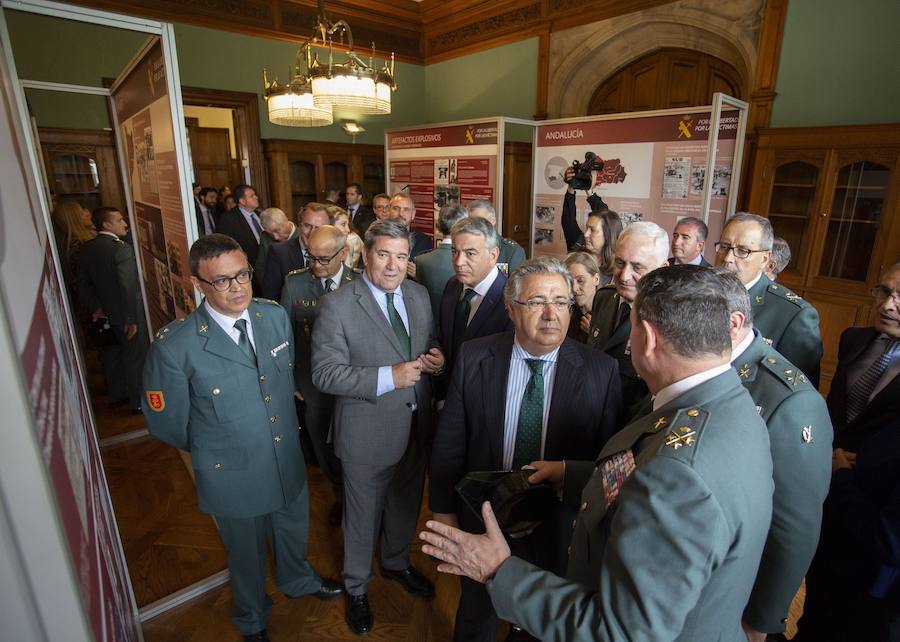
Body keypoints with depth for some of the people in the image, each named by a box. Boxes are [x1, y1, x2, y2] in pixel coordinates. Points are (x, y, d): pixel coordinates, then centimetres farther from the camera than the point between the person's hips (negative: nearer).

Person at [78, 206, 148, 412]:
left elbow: (83, 284, 9)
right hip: (125, 314, -8)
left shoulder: (86, 249, 3)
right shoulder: (121, 249, -22)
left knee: (112, 356, 20)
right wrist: (131, 319, -20)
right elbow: (129, 287, -25)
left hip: (104, 314, 8)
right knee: (135, 357, 5)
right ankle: (139, 401, 16)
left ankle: (116, 395, 36)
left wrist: (94, 307, 12)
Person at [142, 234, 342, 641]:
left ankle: (298, 581, 63)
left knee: (293, 534, 29)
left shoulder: (276, 316, -11)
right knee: (247, 554, 24)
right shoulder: (175, 347, -25)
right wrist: (210, 448, 3)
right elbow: (167, 424, -11)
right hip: (234, 478, -4)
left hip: (289, 462, 4)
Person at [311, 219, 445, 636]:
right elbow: (325, 373, -20)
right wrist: (388, 377, -27)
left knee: (406, 505, 26)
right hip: (368, 433, -5)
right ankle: (356, 587, 46)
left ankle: (397, 563, 56)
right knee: (363, 514, 18)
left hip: (416, 427, 5)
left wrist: (436, 359, -12)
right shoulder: (337, 305, -17)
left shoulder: (420, 295, 0)